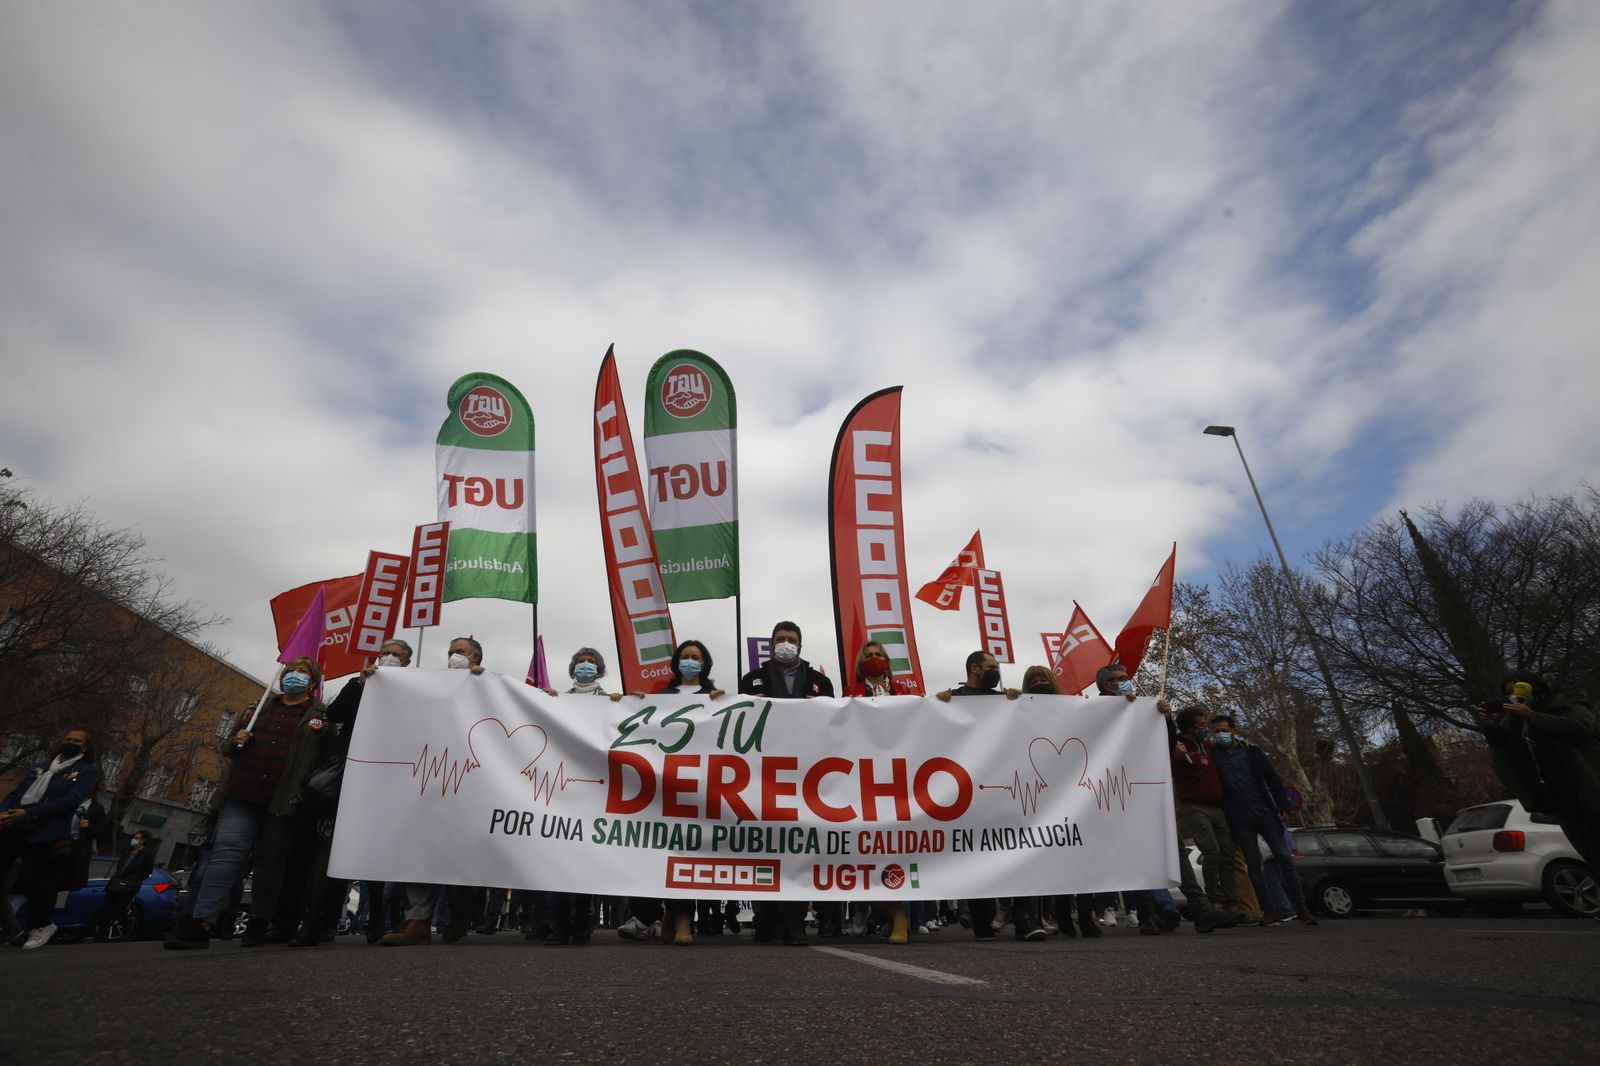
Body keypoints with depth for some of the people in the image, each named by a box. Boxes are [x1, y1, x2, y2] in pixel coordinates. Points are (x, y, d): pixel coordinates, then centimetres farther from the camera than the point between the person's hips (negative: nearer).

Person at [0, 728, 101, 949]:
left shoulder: (88, 770, 4)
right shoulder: (40, 767, 23)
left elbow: (72, 799, -10)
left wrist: (28, 814, -17)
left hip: (44, 833, -5)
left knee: (30, 881, -4)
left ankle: (42, 925, 19)